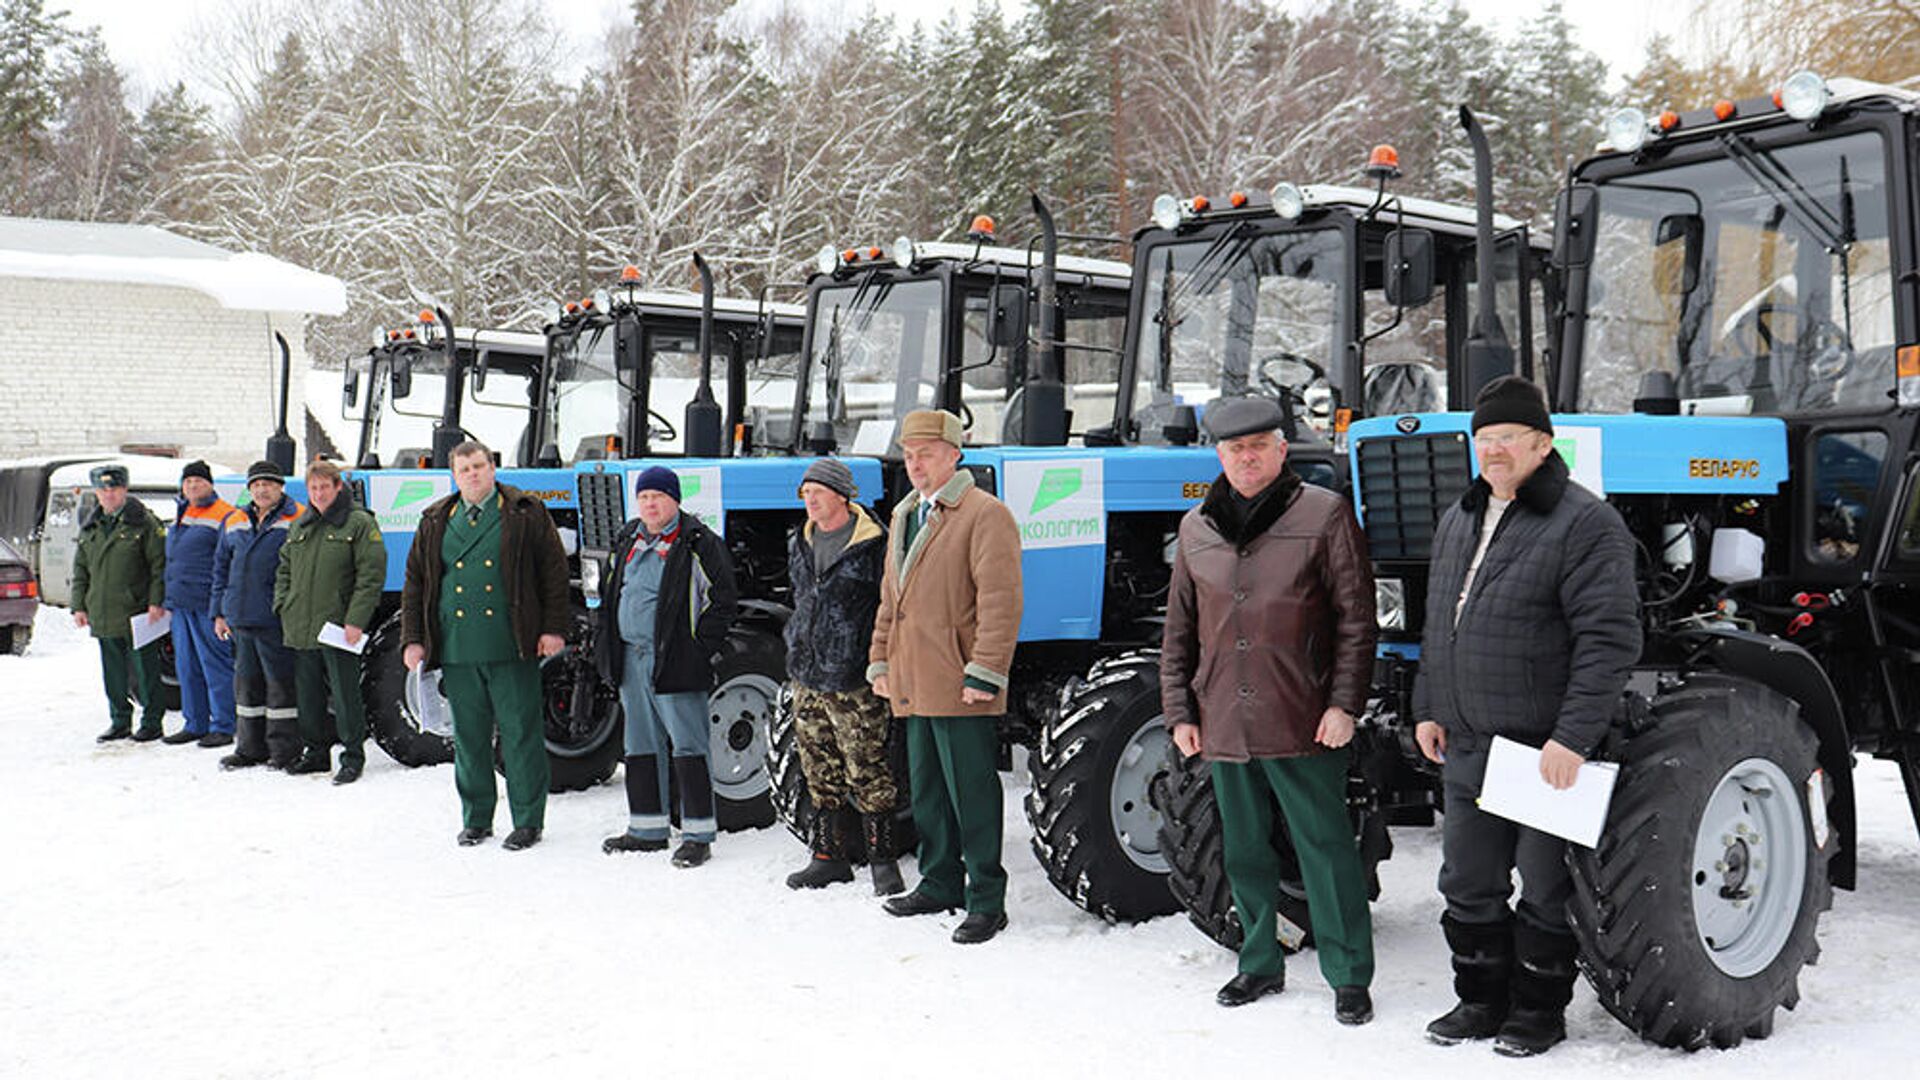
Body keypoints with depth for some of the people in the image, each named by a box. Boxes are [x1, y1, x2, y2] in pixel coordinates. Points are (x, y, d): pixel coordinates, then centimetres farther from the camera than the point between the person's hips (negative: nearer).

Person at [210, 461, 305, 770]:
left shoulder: (298, 520, -3)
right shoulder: (234, 522, 16)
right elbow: (221, 567, 21)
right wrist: (220, 612, 15)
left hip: (277, 618, -6)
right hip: (241, 618, 6)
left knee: (280, 682, -2)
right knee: (246, 683, 12)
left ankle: (284, 750, 6)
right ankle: (250, 748, 22)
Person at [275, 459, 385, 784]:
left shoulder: (360, 524, -4)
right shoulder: (300, 527, 16)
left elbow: (372, 574, -10)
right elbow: (284, 570, 24)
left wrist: (356, 620, -16)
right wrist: (283, 607, 8)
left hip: (338, 628, -6)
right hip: (300, 630, 6)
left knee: (345, 695, -3)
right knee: (308, 696, 13)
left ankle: (353, 757, 5)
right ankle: (316, 752, 24)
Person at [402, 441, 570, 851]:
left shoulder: (526, 514, 2)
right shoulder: (436, 523, 13)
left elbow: (554, 571, 1)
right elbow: (414, 583, 17)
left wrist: (553, 628, -6)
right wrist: (413, 639, 10)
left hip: (511, 648, -4)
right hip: (456, 650, 4)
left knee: (521, 734, -1)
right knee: (468, 736, 10)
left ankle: (528, 821, 8)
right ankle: (476, 818, 22)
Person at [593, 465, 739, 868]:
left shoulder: (698, 543, -7)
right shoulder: (627, 540, 14)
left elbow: (724, 599, -8)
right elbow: (608, 591, 25)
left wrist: (700, 649, -12)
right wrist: (605, 644, 16)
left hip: (674, 663, -7)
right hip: (630, 659, 8)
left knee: (688, 746, -5)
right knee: (641, 745, 14)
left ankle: (698, 834, 0)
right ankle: (647, 829, 24)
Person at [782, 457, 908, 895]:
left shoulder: (872, 546, -11)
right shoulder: (801, 543, 11)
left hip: (853, 682, -7)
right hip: (806, 678, 7)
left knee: (869, 775, -3)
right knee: (822, 775, 13)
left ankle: (883, 861, 6)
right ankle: (829, 855, 22)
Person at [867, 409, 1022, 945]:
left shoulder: (986, 514, -8)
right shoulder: (905, 515, 19)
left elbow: (1001, 602, -15)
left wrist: (983, 673, -19)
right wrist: (881, 660, 20)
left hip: (958, 688, -8)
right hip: (912, 685, 8)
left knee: (971, 795, -3)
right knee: (926, 791, 16)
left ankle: (986, 900, 5)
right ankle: (939, 884, 29)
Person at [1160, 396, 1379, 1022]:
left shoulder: (1324, 516, -2)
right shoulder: (1196, 529, 11)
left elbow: (1357, 619, -3)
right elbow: (1180, 631, 16)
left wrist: (1345, 702, -10)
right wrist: (1179, 711, 11)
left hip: (1303, 725, -5)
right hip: (1224, 727, 5)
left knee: (1325, 848, 1)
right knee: (1245, 853, 14)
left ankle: (1349, 977, 12)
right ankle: (1261, 965, 29)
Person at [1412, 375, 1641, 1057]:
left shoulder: (1585, 523, -12)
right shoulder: (1458, 520, 13)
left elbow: (1609, 638, -18)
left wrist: (1574, 737, -23)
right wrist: (1428, 707, 17)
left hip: (1546, 751, -7)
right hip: (1466, 746, 7)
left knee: (1545, 890, 7)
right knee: (1469, 886, 15)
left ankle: (1538, 1010, 22)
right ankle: (1481, 1001, 30)